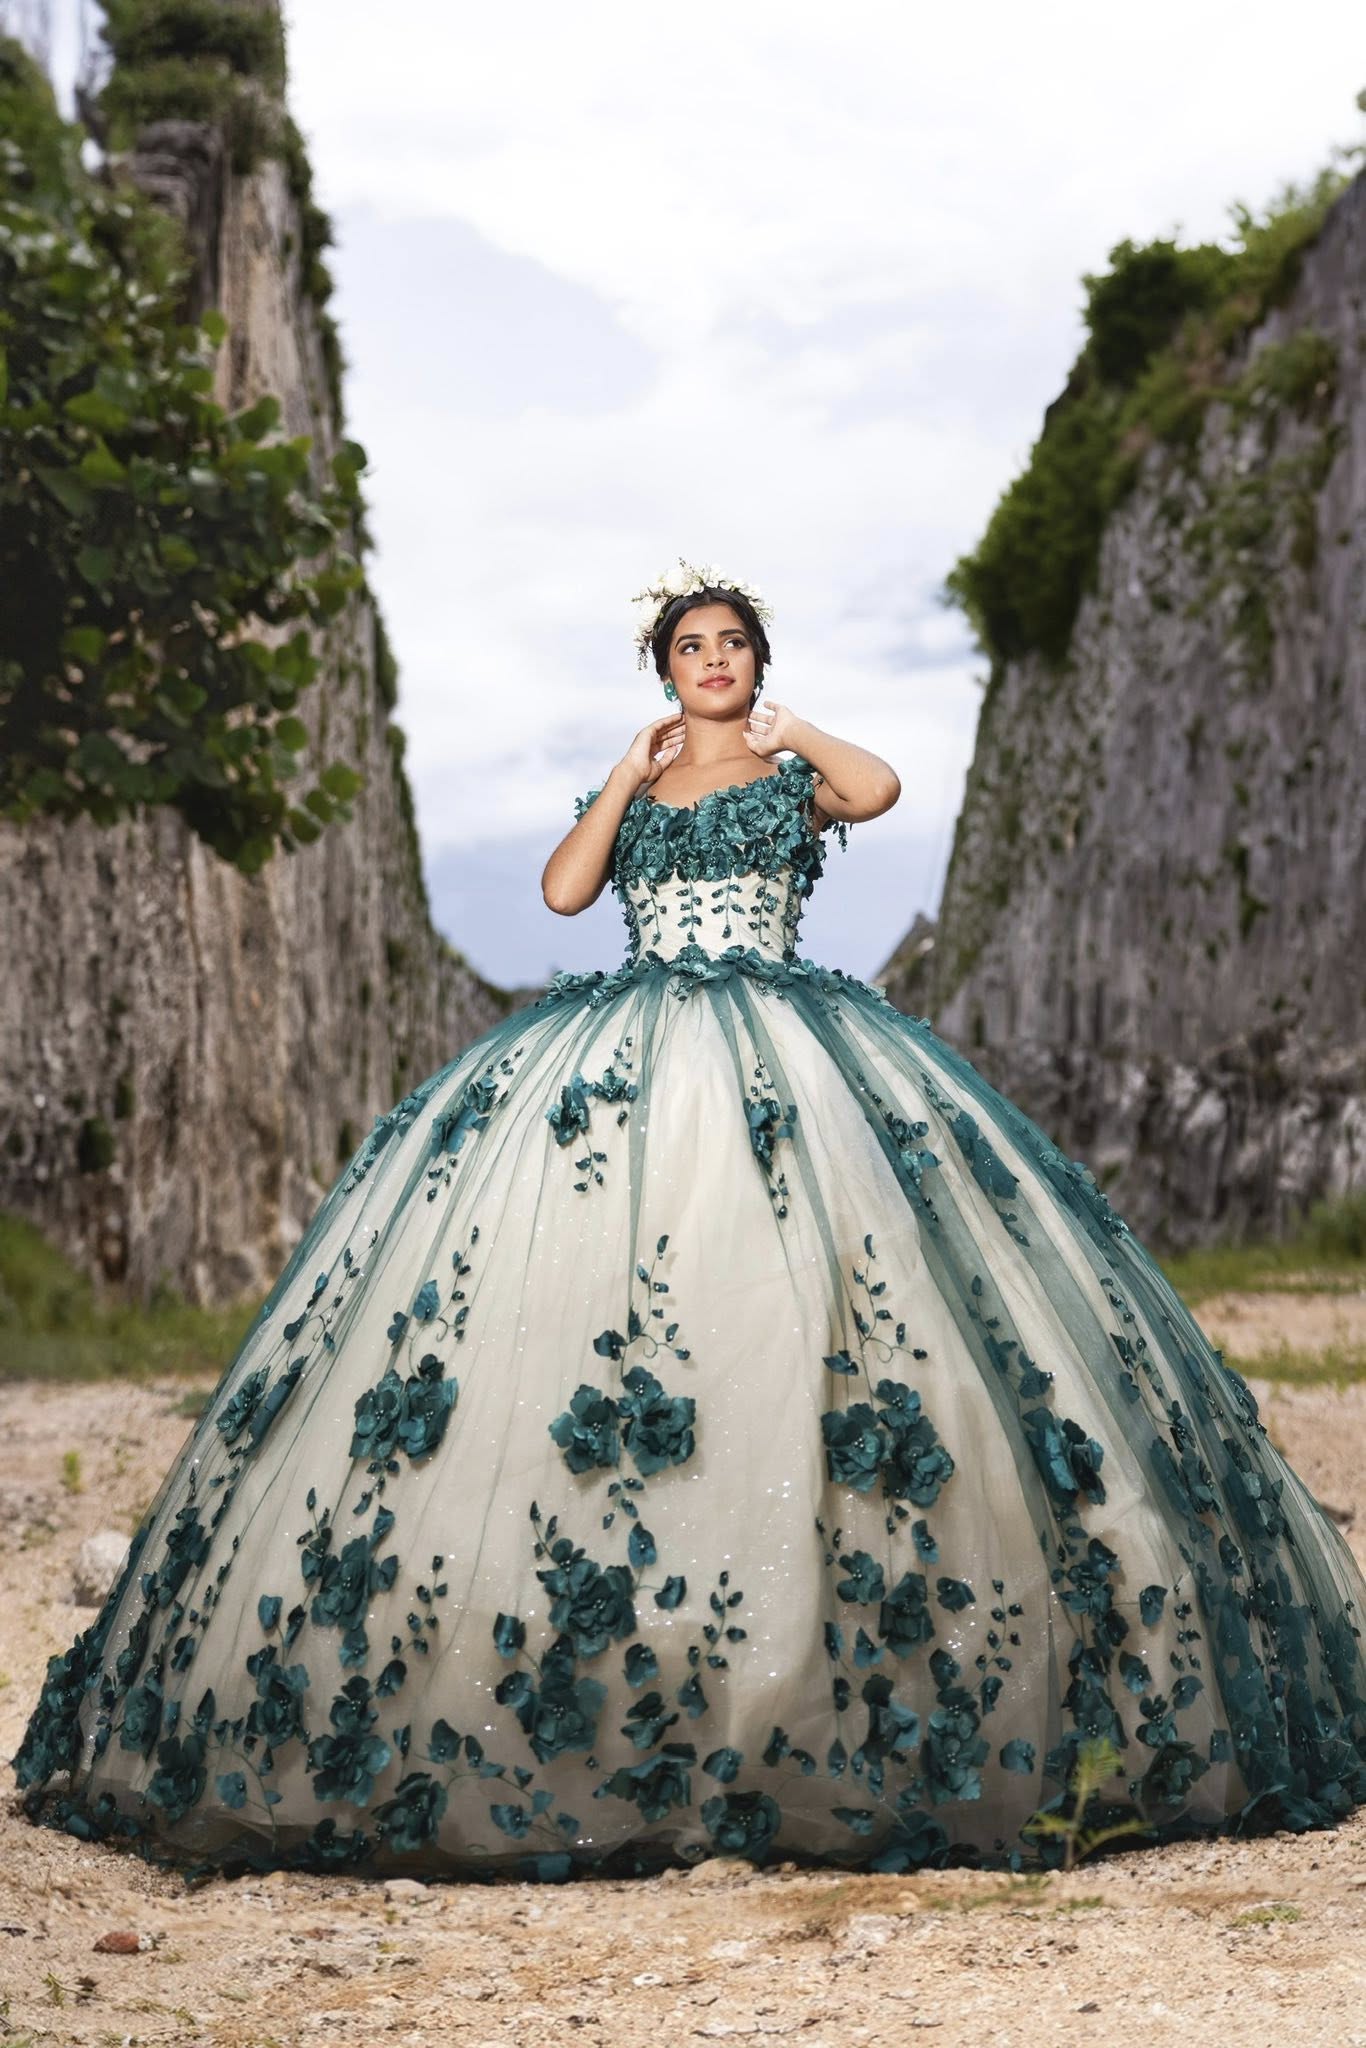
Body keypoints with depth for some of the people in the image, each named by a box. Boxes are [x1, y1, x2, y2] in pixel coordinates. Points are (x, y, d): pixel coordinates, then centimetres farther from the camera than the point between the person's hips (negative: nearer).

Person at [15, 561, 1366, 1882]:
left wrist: (776, 733, 5)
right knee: (590, 1310, -11)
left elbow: (878, 789, -10)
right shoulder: (626, 786, 21)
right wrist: (635, 770, 7)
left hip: (783, 1059, -2)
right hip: (621, 1064, 3)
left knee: (784, 1311, -16)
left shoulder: (793, 772, 12)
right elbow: (563, 889, 4)